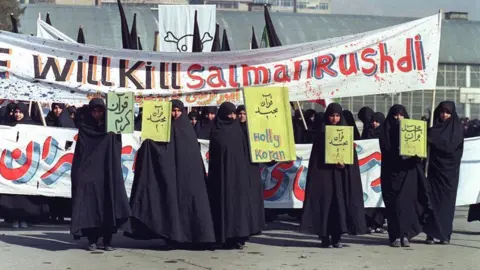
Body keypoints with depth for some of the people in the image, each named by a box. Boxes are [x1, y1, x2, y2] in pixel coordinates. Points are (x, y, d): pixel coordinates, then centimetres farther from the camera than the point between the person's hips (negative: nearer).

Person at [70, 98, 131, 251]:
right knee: (90, 205, -5)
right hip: (89, 173, -1)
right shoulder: (84, 129, 8)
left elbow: (116, 152, 0)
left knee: (108, 204, -4)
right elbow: (80, 152, 3)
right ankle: (92, 240, 0)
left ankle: (107, 240, 1)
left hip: (107, 174, 1)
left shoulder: (112, 129, 10)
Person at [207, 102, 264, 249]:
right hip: (224, 174, -4)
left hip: (239, 173, 4)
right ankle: (228, 237, -4)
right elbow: (214, 156, -3)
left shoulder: (238, 130, 12)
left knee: (240, 201, 1)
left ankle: (239, 235, 6)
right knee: (226, 203, -5)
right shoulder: (217, 132, 0)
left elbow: (246, 151, 12)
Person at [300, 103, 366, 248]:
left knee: (340, 202, -3)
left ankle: (337, 237, 0)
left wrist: (344, 162, -12)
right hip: (324, 171, -2)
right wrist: (334, 162, -15)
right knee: (325, 201, -5)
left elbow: (351, 152, 8)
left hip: (341, 173, 2)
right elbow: (318, 154, -2)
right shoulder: (321, 131, 4)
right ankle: (325, 236, 0)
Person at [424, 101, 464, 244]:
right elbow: (427, 142, 7)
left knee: (447, 201, -1)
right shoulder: (433, 126, 10)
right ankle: (431, 233, -2)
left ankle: (445, 234, 4)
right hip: (434, 168, 2)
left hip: (449, 170, -2)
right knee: (432, 200, -3)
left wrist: (433, 138, -19)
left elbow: (451, 145, -13)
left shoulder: (457, 127, 1)